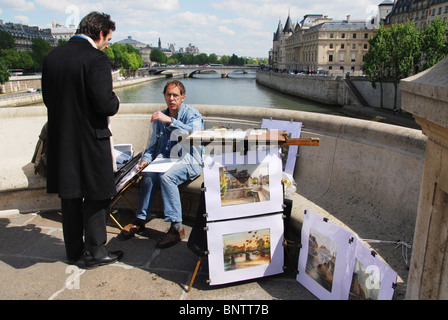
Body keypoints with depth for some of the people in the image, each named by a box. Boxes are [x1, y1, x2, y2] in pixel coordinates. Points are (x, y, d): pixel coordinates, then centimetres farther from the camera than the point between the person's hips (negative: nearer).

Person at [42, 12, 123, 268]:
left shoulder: (52, 57, 6)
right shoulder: (96, 59, -16)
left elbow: (48, 98, 11)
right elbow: (105, 104, -21)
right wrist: (115, 102, 0)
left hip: (61, 139, 7)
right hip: (91, 139, -6)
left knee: (70, 196, 17)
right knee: (95, 196, 8)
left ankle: (74, 250, 30)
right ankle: (95, 252, 19)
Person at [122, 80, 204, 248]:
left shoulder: (192, 114, -2)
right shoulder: (160, 116, 15)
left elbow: (194, 133, -24)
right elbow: (154, 144, 19)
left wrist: (170, 121, -31)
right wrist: (146, 159, -1)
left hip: (188, 160, -5)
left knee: (166, 176, -34)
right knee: (148, 175, -27)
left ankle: (176, 227, -28)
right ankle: (141, 220, -14)